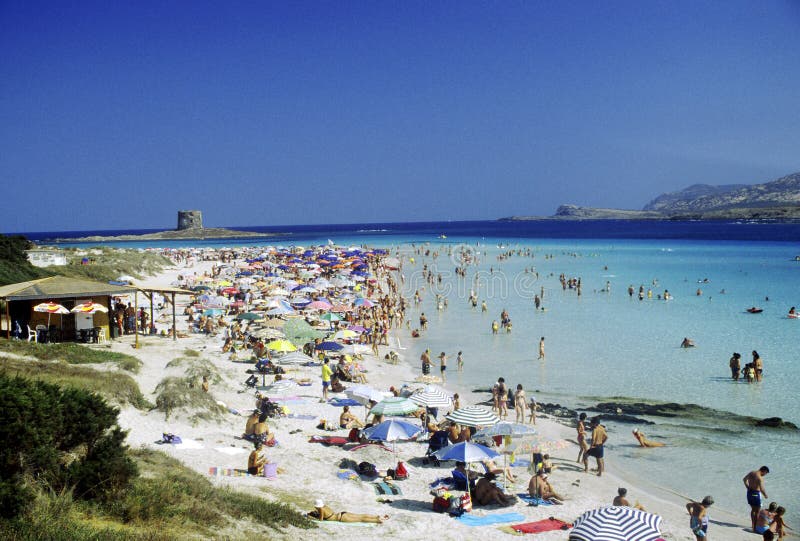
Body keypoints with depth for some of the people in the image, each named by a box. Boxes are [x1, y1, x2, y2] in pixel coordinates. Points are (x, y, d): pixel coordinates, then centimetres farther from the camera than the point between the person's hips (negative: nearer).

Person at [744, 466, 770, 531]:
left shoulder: (751, 473, 4)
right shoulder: (760, 478, -22)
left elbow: (744, 479, 17)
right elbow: (761, 489, -26)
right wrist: (765, 495, -8)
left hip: (749, 492, 8)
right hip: (756, 494, -8)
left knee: (753, 509, 21)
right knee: (757, 511, 5)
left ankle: (753, 524, 28)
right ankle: (755, 526, 8)